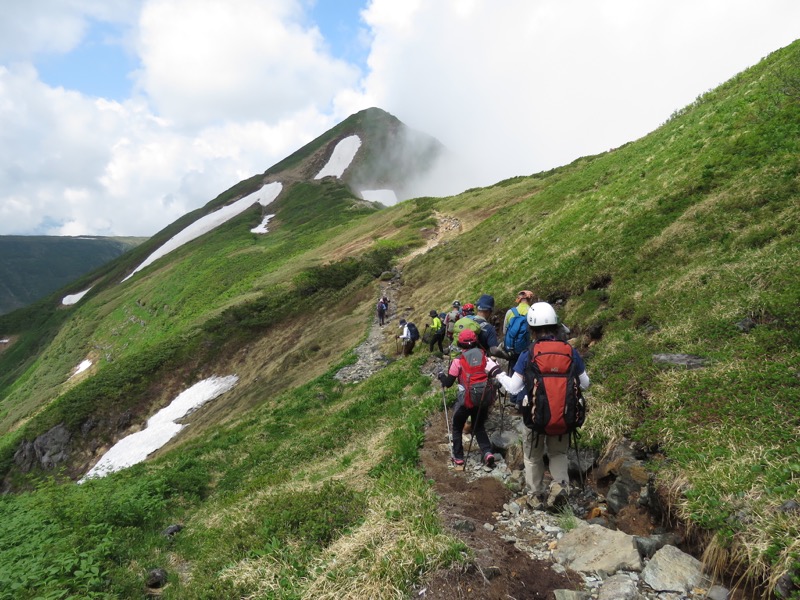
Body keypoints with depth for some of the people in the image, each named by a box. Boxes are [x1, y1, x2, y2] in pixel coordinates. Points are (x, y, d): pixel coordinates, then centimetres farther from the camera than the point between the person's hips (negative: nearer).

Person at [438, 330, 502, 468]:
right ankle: (487, 452, 3)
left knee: (457, 427, 18)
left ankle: (458, 457, 19)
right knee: (479, 427, 23)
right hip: (485, 398, 4)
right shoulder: (484, 356, 5)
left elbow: (448, 383, 1)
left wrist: (441, 376, 19)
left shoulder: (458, 360, -5)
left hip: (468, 398, -4)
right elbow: (497, 372, -7)